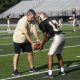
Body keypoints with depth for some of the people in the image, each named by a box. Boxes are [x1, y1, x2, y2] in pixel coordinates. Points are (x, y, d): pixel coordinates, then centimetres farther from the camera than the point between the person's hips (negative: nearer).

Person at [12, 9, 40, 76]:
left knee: (30, 53, 7)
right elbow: (26, 34, -30)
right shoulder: (22, 22, -30)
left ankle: (32, 68, 20)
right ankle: (15, 70, -4)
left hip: (26, 40, 7)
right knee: (17, 54, -7)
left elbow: (34, 30, -15)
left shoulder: (31, 21, -7)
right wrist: (32, 43, -30)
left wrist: (37, 38, -30)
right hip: (18, 39, -7)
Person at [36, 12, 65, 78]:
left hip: (57, 38, -8)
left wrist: (42, 45, 14)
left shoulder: (42, 24, -3)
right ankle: (62, 71, 32)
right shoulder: (52, 20, 21)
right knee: (58, 54, 24)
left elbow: (45, 37, 0)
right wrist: (42, 43, 29)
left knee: (50, 55, 4)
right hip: (62, 36, 8)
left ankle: (50, 73, 3)